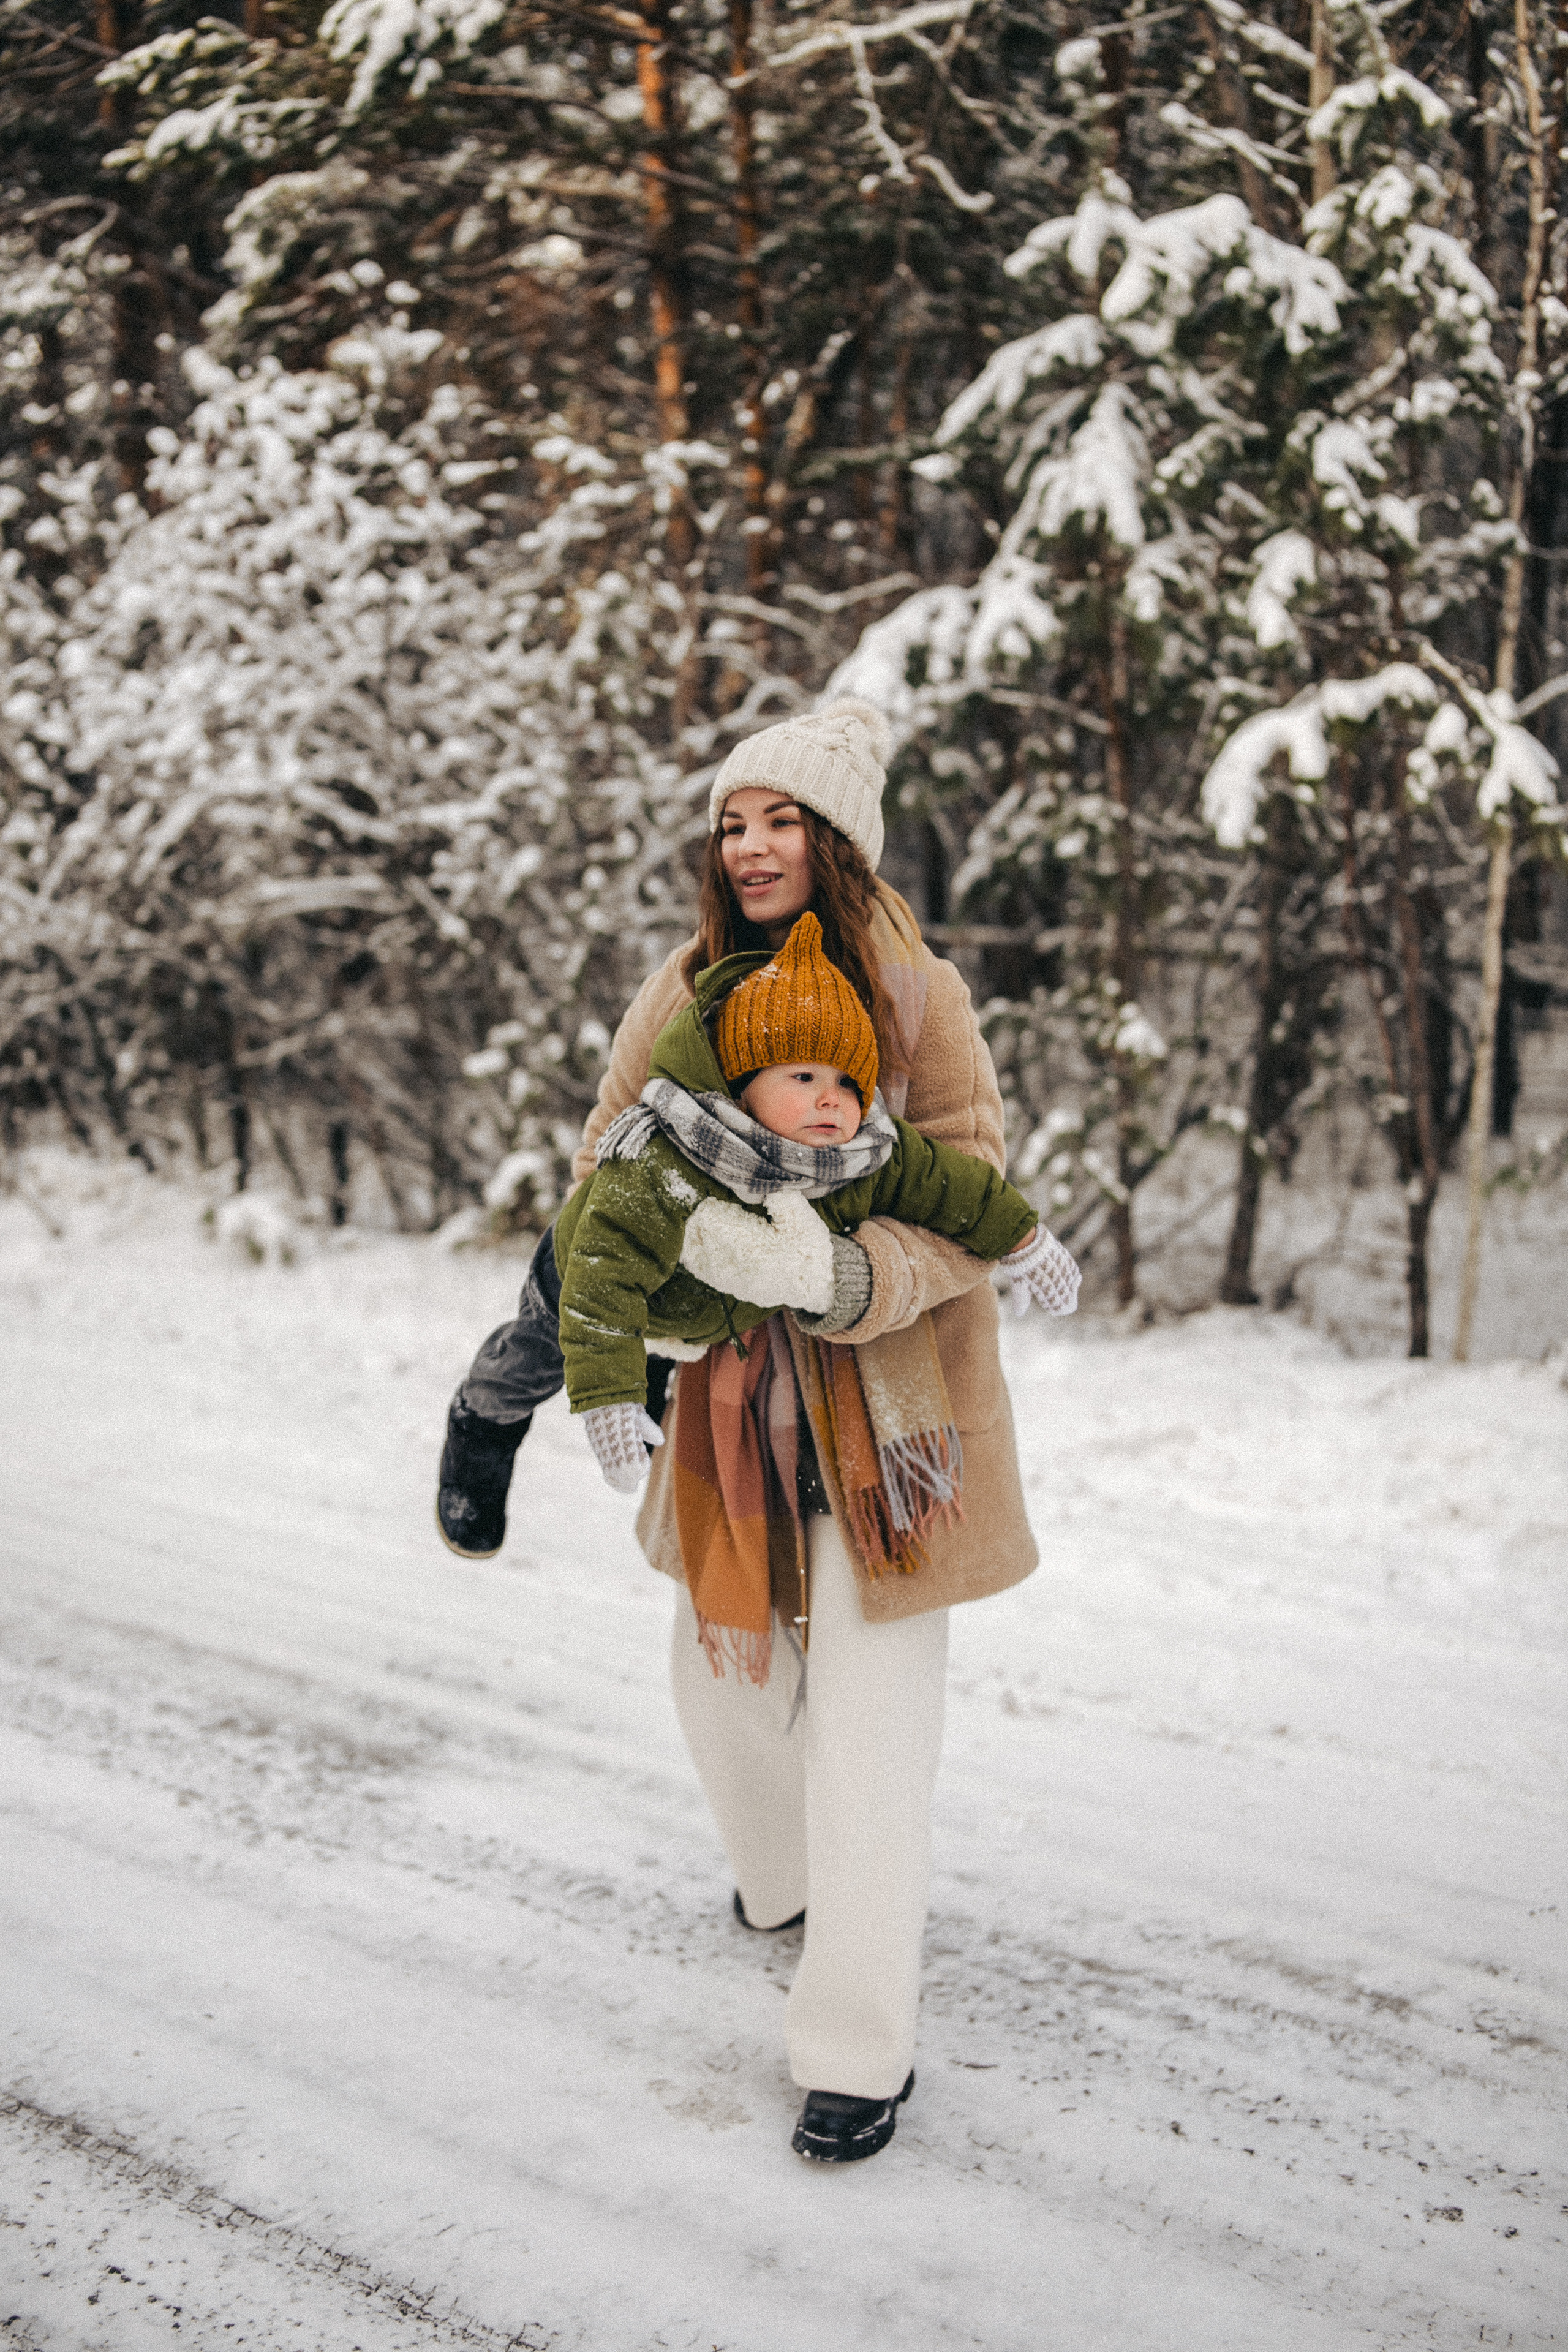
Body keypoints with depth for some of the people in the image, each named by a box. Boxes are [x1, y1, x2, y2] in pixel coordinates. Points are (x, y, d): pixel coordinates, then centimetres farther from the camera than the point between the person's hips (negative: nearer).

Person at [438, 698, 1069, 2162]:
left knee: (867, 1713, -6)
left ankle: (861, 2050, 4)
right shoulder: (688, 987, 2)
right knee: (718, 1667, 17)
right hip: (732, 1387, 5)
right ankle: (786, 1882, 48)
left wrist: (858, 1279, -31)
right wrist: (585, 1302, -7)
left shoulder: (916, 996, -10)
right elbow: (610, 1166, 8)